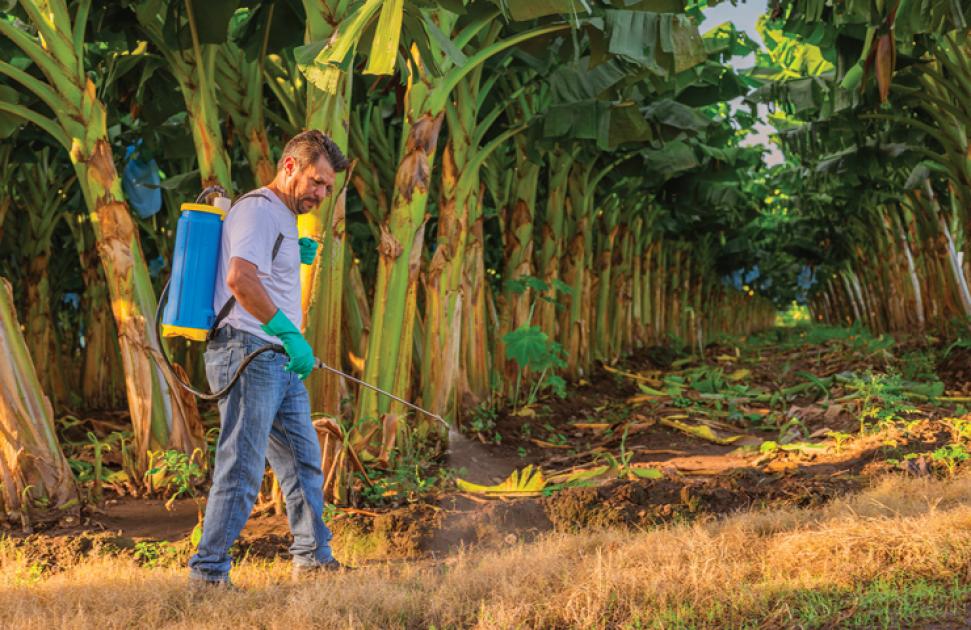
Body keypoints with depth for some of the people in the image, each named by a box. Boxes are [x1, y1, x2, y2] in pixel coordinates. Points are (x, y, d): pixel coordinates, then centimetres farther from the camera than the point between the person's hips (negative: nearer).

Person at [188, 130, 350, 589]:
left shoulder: (282, 217, 22)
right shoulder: (258, 211, -11)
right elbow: (239, 278, -27)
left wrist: (296, 256, 18)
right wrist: (289, 333, -30)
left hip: (279, 361, 10)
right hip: (248, 353, -10)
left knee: (303, 460, 14)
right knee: (242, 469, -10)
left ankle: (313, 559, 24)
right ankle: (208, 572, -5)